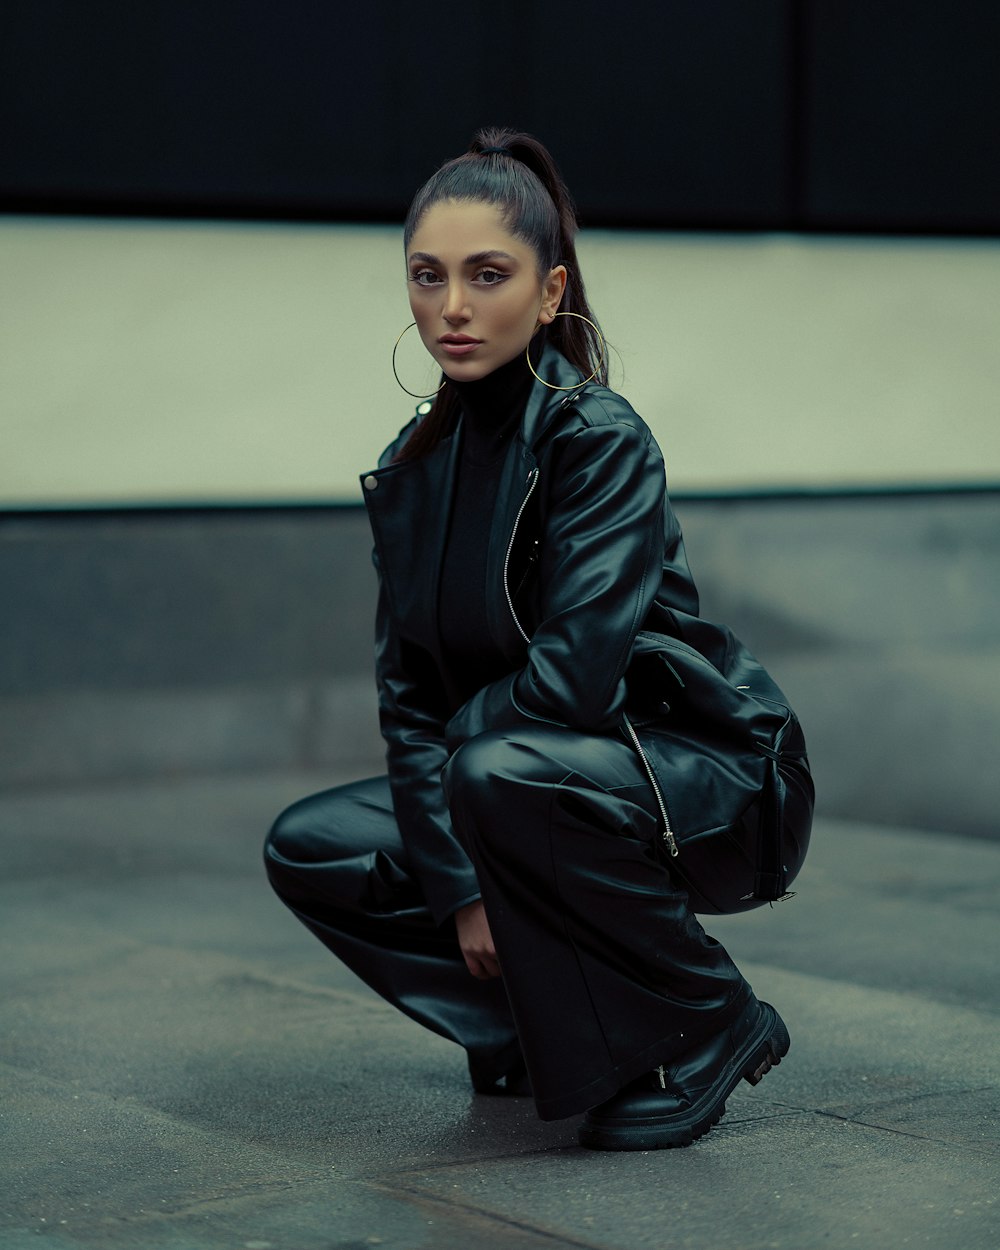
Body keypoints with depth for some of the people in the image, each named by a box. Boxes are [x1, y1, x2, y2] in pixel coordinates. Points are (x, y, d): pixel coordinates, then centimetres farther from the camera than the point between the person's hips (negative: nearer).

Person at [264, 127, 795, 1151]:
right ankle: (550, 1024, 10)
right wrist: (458, 885, -12)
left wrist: (458, 726, -9)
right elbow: (407, 696, -1)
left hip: (681, 786, -7)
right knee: (309, 851, -4)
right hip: (521, 784, 7)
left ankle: (711, 1021, -13)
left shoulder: (602, 441, -21)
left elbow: (573, 677, -29)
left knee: (499, 773, -35)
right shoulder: (410, 470, 0)